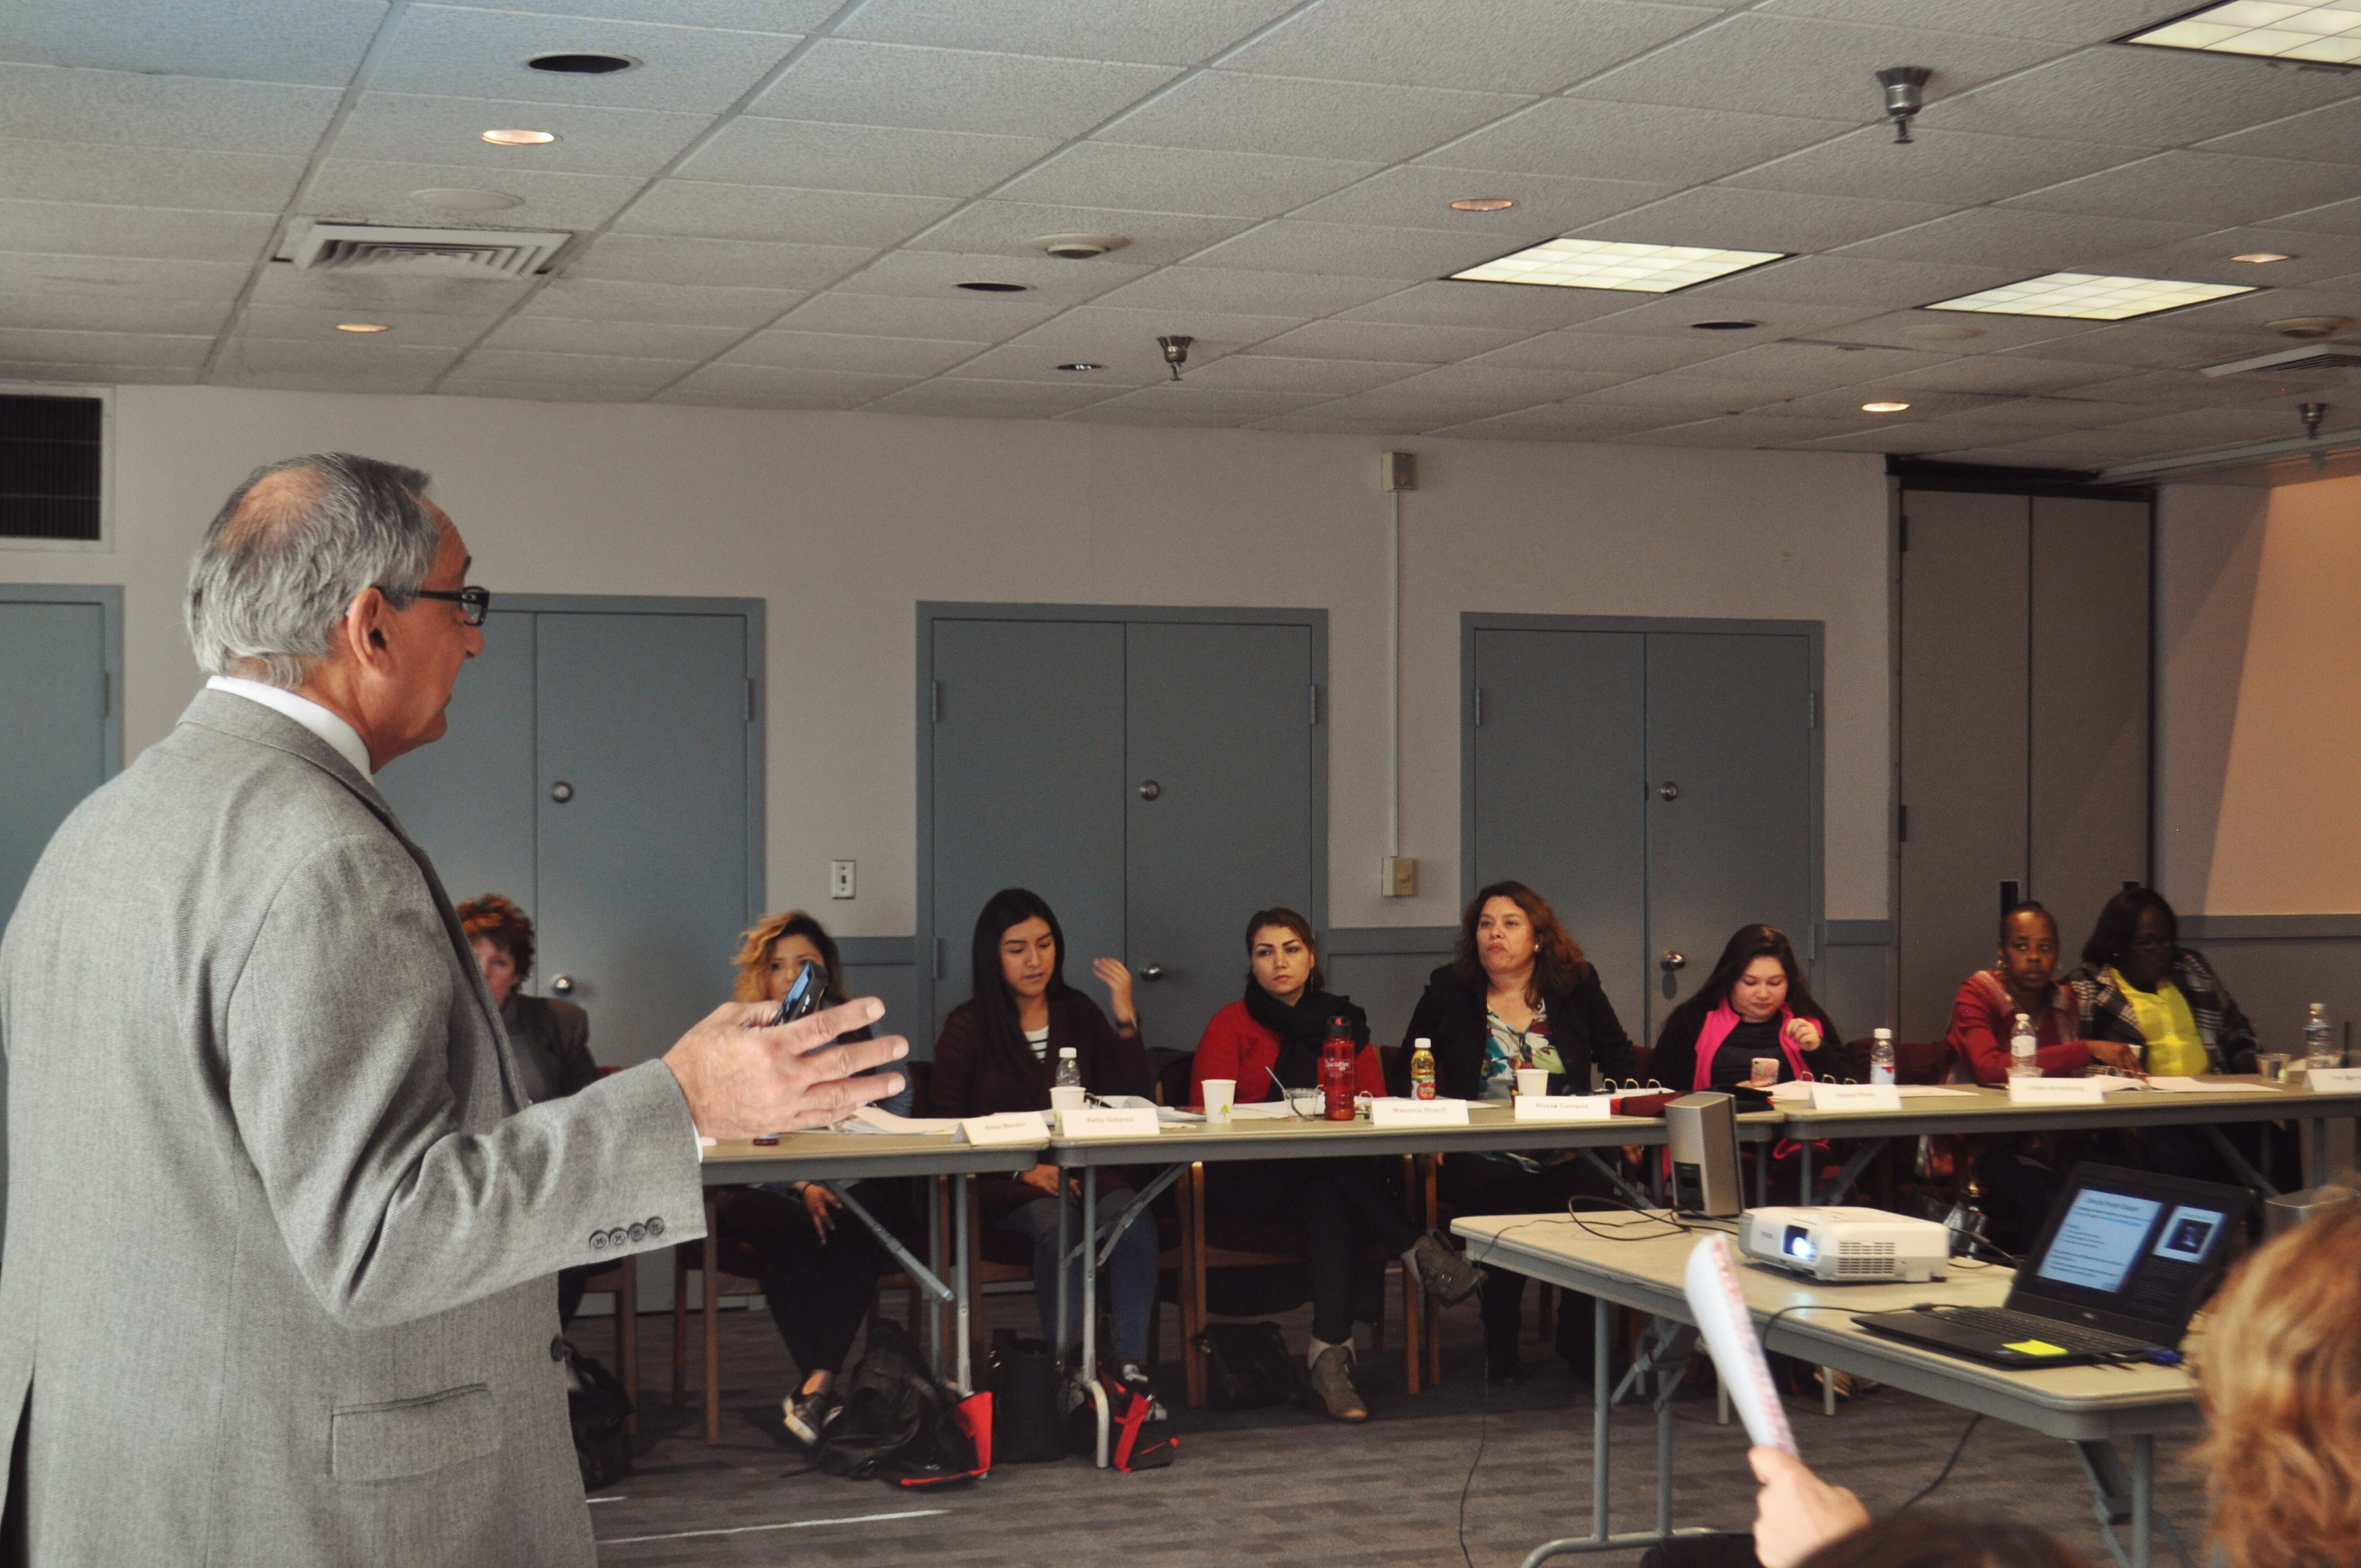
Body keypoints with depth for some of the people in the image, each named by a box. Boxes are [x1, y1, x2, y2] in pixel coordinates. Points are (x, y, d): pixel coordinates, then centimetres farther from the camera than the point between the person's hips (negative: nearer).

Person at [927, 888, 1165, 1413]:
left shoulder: (1078, 1014, 15)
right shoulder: (969, 1026, 6)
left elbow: (1129, 1101, 7)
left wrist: (1125, 1019, -1)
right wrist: (1023, 1170, -11)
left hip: (1081, 1172, 3)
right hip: (1001, 1185, -3)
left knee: (1136, 1222, -29)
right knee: (1059, 1227, -35)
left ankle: (1131, 1366, -31)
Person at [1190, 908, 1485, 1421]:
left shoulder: (1345, 1023, 16)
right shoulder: (1231, 1025, 6)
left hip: (1328, 1174, 2)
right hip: (1245, 1178, -2)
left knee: (1331, 1202, -37)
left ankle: (1330, 1354, -44)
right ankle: (1418, 1250, -33)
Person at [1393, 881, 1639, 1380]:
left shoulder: (1576, 986, 13)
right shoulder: (1448, 990, 10)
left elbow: (1619, 1057, 23)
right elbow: (1405, 1073, 12)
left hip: (1567, 1156, 2)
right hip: (1482, 1159, -1)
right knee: (1506, 1212, -33)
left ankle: (1579, 1343, -3)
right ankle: (1501, 1352, -9)